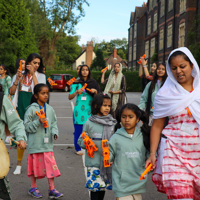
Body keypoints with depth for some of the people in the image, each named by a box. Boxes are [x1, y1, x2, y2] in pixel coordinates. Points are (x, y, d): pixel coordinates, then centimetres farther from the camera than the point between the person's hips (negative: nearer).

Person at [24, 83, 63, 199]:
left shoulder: (50, 109, 6)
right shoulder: (31, 109, -7)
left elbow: (54, 123, 13)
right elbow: (27, 125, -7)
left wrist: (55, 132, -4)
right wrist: (38, 122, -20)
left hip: (47, 142, 3)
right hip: (35, 143, -3)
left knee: (51, 164, 0)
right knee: (35, 164, 9)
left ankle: (52, 189, 7)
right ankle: (33, 187, 26)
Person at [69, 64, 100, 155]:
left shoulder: (93, 82, 10)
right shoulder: (76, 83, 4)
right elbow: (70, 97, 2)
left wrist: (95, 91, -11)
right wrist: (76, 92, -14)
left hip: (90, 108, 2)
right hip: (79, 108, -1)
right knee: (78, 128, -2)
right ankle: (78, 148, 10)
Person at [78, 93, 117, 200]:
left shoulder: (112, 123, 6)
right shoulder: (89, 123, -4)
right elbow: (81, 140, 3)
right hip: (94, 162, -3)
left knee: (104, 185, 12)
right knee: (95, 185, -5)